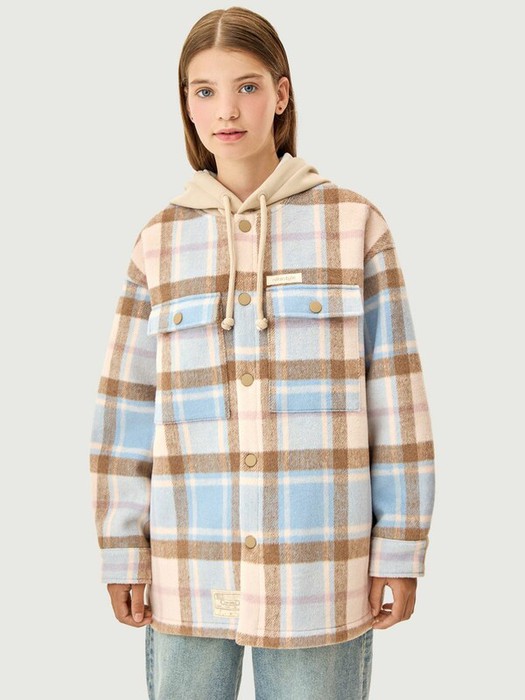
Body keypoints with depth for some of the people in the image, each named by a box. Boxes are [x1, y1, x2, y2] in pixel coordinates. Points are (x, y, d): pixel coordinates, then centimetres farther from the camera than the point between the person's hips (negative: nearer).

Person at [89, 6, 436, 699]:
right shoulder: (160, 240, 4)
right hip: (189, 574, 2)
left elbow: (396, 396, -1)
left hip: (319, 568, -1)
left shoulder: (355, 223, -1)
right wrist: (123, 551, 5)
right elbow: (127, 405, 6)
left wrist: (400, 550, -2)